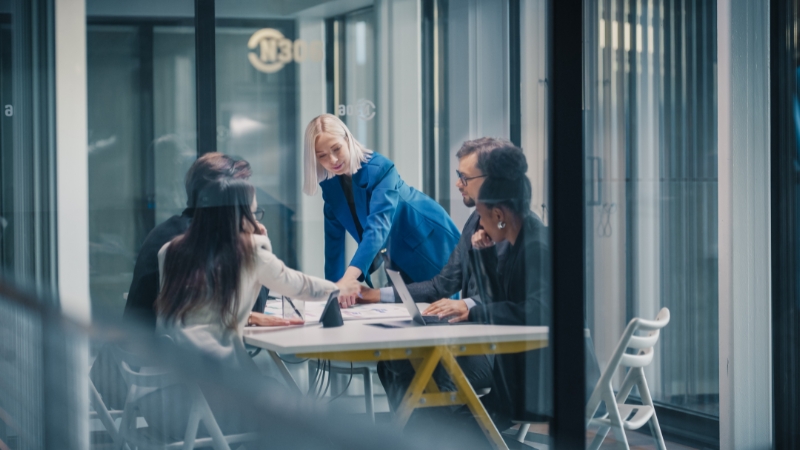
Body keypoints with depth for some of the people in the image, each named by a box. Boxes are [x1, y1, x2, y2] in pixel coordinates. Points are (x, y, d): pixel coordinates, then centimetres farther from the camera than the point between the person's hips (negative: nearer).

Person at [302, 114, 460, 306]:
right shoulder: (330, 183, -9)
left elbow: (378, 227, -42)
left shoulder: (379, 169, -29)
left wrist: (349, 278, -55)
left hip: (430, 248, -6)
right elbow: (334, 238, -2)